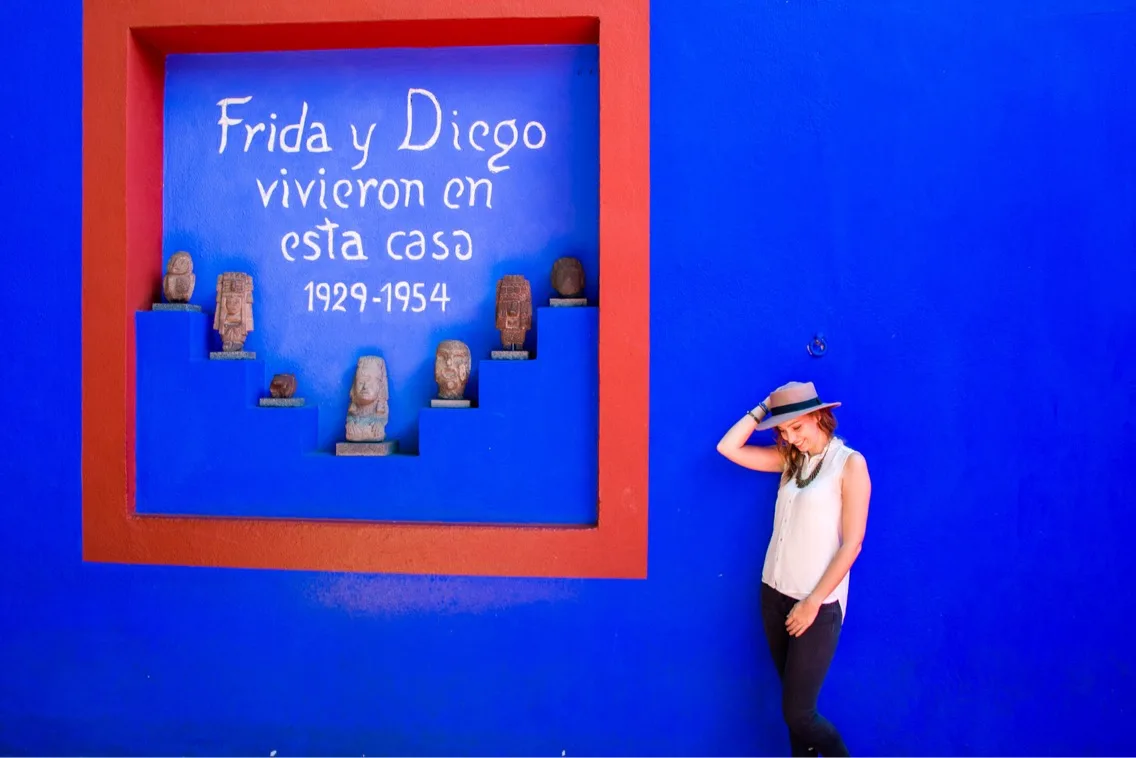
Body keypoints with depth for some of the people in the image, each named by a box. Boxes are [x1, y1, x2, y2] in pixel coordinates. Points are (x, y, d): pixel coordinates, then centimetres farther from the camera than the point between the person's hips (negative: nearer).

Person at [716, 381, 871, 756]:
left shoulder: (849, 463, -11)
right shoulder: (791, 458, 7)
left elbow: (851, 545, -13)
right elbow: (728, 448, 3)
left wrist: (813, 603, -14)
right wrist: (763, 410, -2)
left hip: (818, 602, -6)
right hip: (775, 593, 6)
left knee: (798, 712, -1)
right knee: (794, 701, 14)